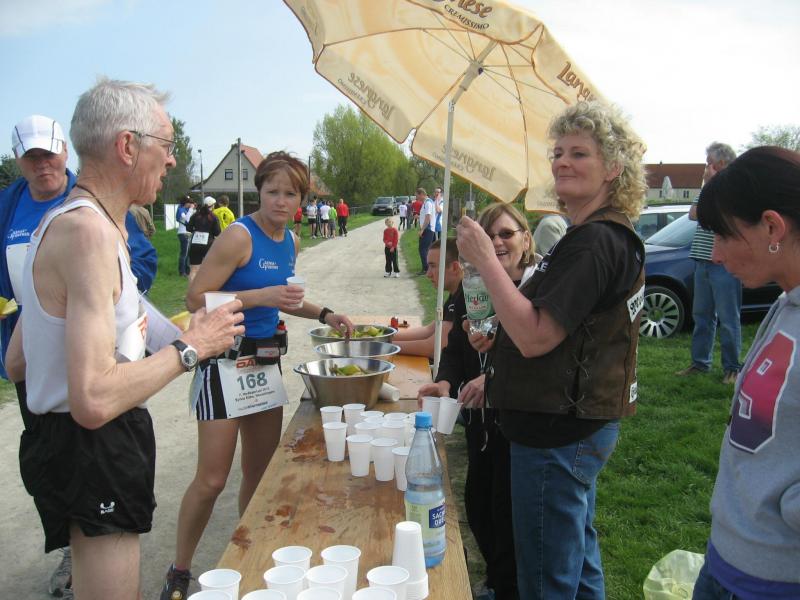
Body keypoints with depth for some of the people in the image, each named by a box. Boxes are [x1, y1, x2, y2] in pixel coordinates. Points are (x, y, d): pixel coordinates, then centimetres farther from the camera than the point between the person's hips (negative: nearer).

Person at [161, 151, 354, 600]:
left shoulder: (290, 241, 8)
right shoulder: (240, 236, -15)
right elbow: (196, 298, -19)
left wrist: (323, 315, 10)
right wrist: (262, 296, -26)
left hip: (266, 360, 7)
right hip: (227, 363, -7)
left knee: (261, 470, 15)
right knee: (212, 479, -3)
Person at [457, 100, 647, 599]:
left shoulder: (595, 243, -22)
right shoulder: (608, 236, 12)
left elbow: (535, 337, -28)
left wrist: (485, 260, -25)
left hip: (559, 436, -11)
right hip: (581, 425, 11)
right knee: (579, 558, 26)